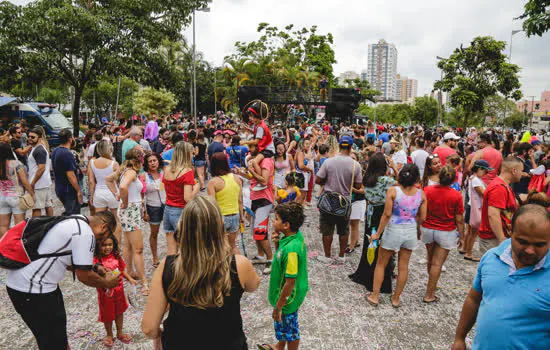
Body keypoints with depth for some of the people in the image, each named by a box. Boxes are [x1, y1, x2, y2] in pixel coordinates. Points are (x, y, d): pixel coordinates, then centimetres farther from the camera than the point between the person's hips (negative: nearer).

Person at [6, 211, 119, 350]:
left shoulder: (73, 221, 9)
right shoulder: (86, 234, -20)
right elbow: (84, 276, -14)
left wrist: (94, 268, 20)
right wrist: (106, 283, 2)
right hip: (31, 289, -10)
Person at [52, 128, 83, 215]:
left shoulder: (55, 151, 9)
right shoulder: (67, 154, -21)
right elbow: (70, 175, -23)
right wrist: (79, 190, -17)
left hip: (59, 189, 9)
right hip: (69, 191, -9)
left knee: (68, 213, 22)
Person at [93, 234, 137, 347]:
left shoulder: (116, 256, -4)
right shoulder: (96, 260, -22)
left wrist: (130, 278, -3)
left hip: (119, 289, 5)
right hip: (106, 293, -5)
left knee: (119, 311, 20)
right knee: (107, 315, 14)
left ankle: (119, 333, 41)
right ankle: (109, 335, 38)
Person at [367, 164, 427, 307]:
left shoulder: (393, 191, -13)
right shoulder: (421, 194, -4)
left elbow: (387, 214, -15)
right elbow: (422, 218, 1)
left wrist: (378, 233, -8)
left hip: (393, 230, -3)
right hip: (411, 232, 3)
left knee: (381, 264, 13)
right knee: (403, 266, 15)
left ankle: (374, 296, 19)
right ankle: (396, 298, 27)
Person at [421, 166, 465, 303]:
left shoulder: (427, 190, -10)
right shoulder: (456, 195, -13)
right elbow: (459, 220, -8)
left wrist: (418, 228, 11)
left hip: (427, 229, 3)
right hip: (446, 233, -2)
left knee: (430, 260, 21)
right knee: (437, 264, 3)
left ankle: (433, 285, 37)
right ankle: (429, 295, 9)